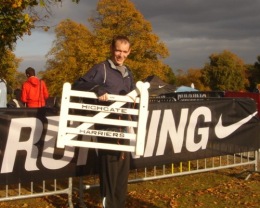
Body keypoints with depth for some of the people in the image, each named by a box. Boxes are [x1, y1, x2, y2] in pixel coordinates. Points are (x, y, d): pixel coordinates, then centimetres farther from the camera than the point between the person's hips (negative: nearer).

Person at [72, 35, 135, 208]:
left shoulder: (128, 73, 16)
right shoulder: (101, 69, -4)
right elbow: (78, 86, -11)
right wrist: (98, 89, -25)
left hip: (125, 129, 7)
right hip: (108, 129, -7)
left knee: (123, 171, 12)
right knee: (110, 171, -5)